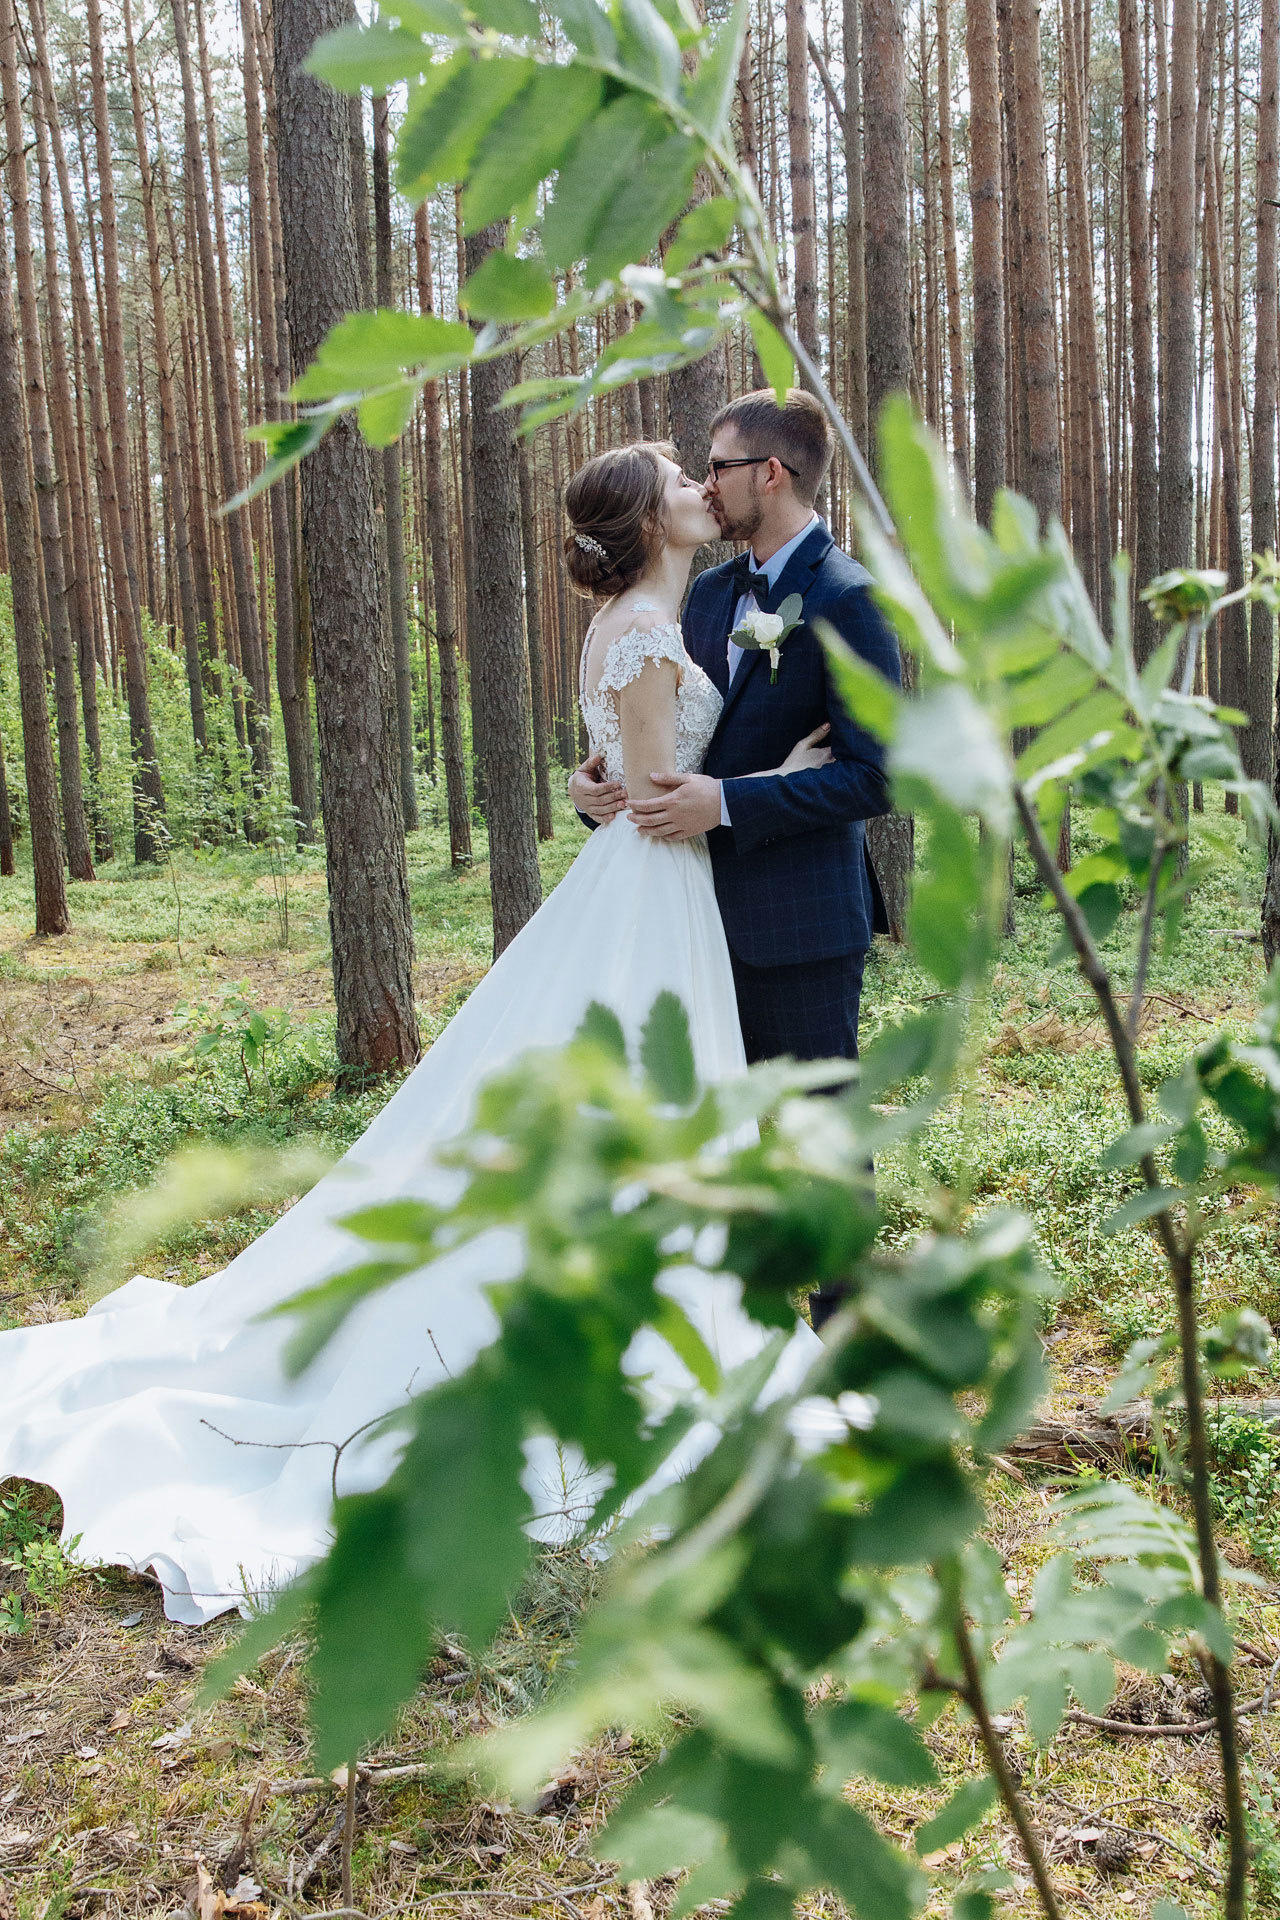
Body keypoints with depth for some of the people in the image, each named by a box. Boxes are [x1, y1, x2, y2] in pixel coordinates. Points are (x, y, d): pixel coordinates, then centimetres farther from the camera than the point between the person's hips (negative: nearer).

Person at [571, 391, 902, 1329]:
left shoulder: (846, 600, -14)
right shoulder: (712, 592, 11)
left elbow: (877, 775, -19)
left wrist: (725, 803, -23)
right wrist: (605, 775, -3)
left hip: (804, 916, -8)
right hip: (722, 909, 8)